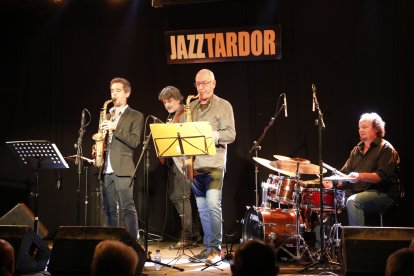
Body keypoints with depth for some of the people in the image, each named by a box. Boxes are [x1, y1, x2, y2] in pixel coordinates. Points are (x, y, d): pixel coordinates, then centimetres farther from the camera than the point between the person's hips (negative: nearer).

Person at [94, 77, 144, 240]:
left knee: (128, 208, -11)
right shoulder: (107, 116, 22)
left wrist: (115, 128, -15)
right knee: (109, 210, 5)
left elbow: (135, 141, -7)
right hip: (106, 170, 6)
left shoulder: (135, 116, 5)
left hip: (122, 169, -6)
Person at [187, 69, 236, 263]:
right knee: (202, 209, 8)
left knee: (213, 205, -14)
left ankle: (215, 248, -10)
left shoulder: (223, 106, 2)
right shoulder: (191, 107, 17)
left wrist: (209, 135, -19)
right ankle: (208, 248, 13)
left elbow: (230, 134, -6)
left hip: (214, 164, -5)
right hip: (194, 165, 5)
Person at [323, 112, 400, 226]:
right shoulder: (357, 150, 18)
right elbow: (345, 173, 14)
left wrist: (360, 176, -31)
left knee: (353, 202, -32)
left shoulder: (385, 148, -5)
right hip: (359, 193, 7)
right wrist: (333, 182, -8)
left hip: (383, 193, -7)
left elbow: (383, 176, -17)